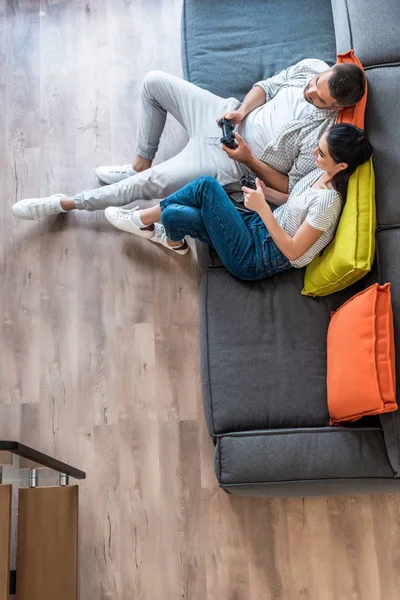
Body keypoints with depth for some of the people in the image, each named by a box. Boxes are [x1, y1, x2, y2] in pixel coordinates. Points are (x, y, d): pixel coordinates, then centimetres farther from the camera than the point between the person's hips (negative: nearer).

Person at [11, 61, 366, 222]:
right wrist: (242, 111, -11)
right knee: (154, 81, 3)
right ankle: (141, 164, 17)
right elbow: (267, 86, 8)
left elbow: (293, 189, -17)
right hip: (228, 116, 7)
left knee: (152, 183, -21)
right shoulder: (312, 67, -8)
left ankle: (67, 203, -1)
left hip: (228, 161, -7)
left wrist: (249, 159, -22)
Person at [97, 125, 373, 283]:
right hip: (261, 227, 8)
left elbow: (292, 251, -24)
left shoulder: (328, 200, -25)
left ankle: (145, 219, 10)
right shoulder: (323, 173, 2)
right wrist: (268, 193, -2)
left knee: (207, 185, -15)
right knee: (174, 214, -11)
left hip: (256, 260, -8)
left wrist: (262, 208, -26)